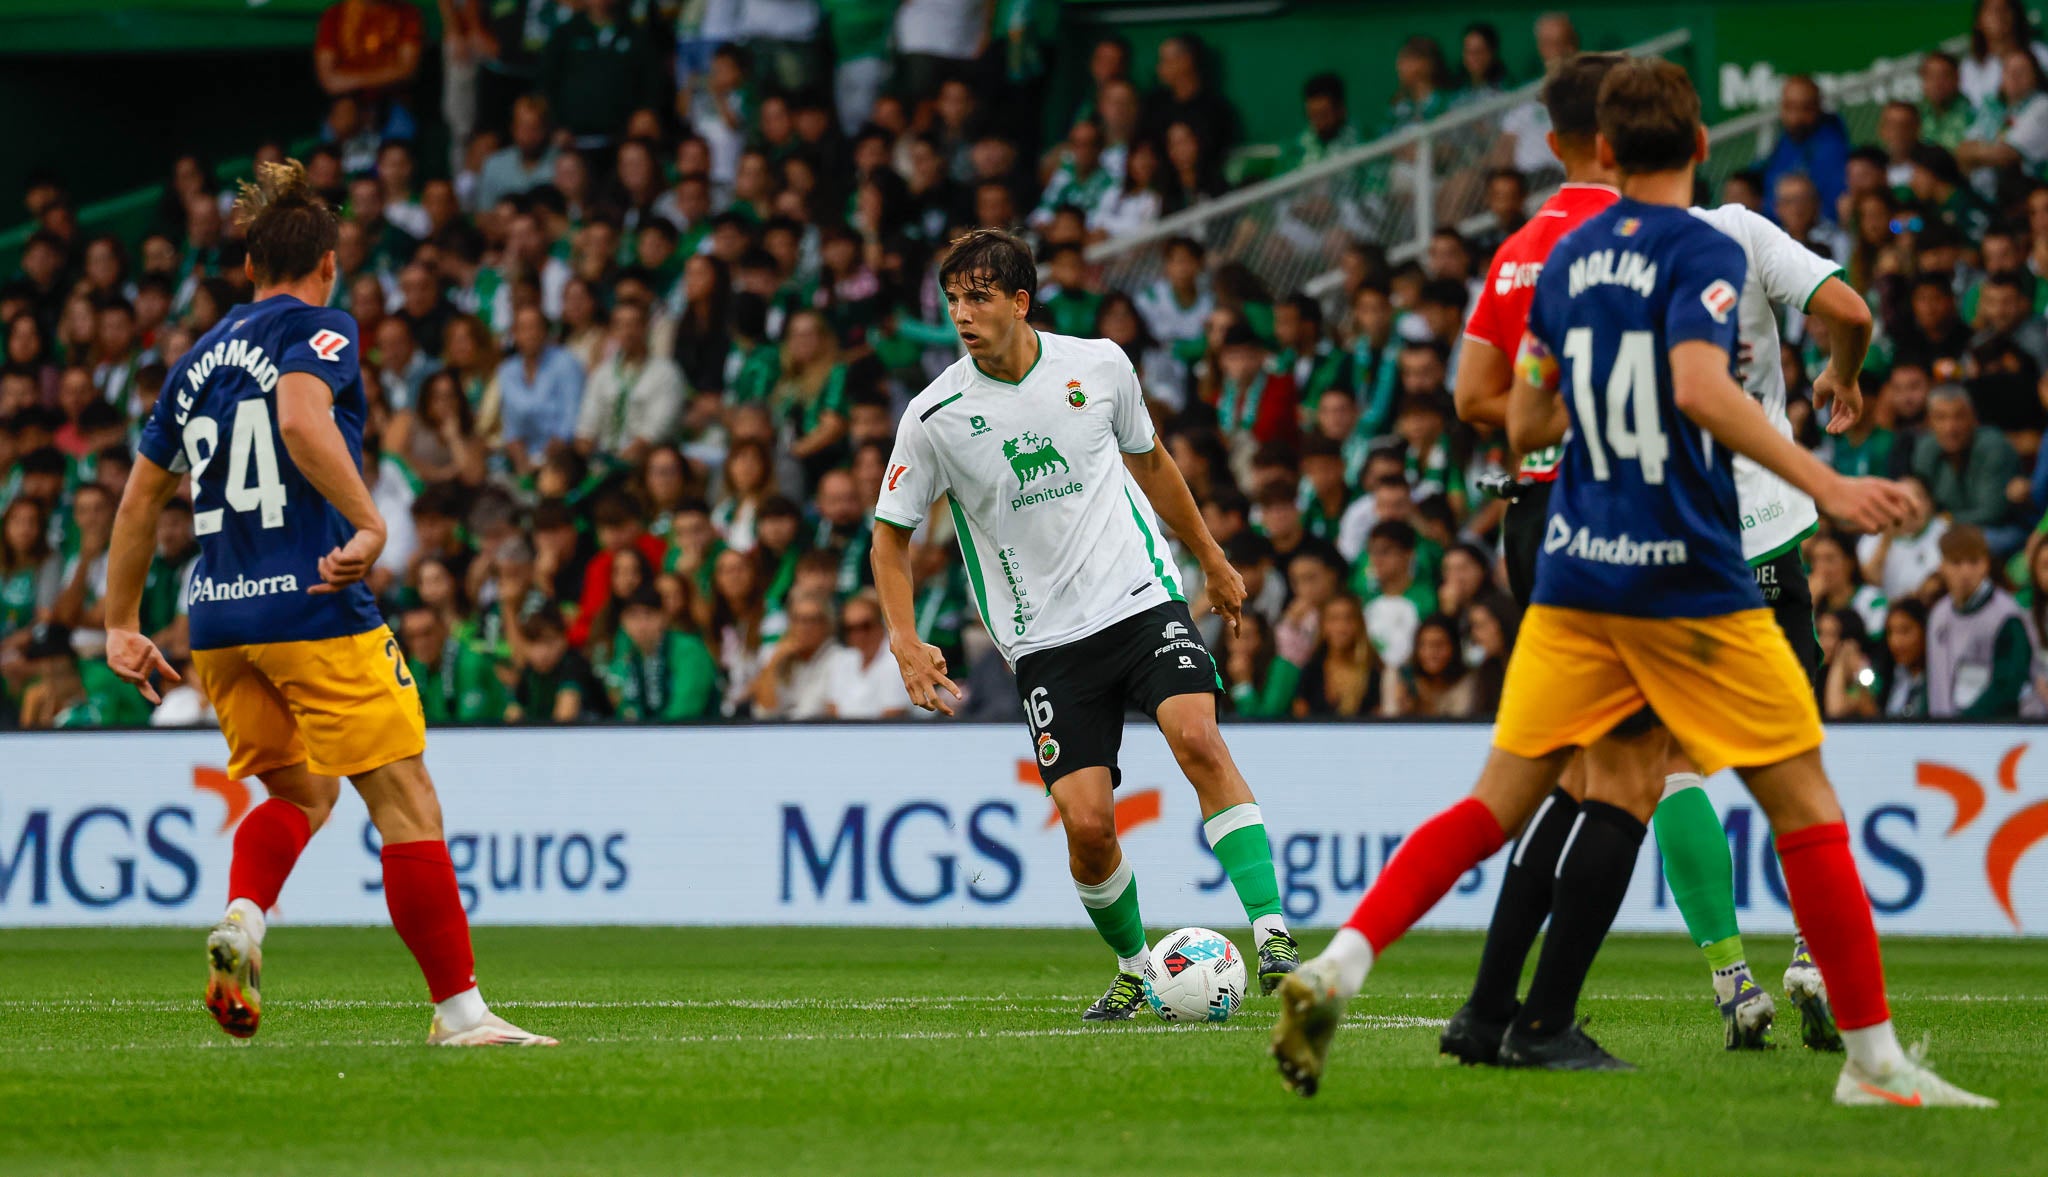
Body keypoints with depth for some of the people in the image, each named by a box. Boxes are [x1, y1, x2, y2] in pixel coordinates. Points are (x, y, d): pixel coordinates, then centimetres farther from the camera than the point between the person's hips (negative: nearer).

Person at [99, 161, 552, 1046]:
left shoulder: (198, 360, 18)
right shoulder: (317, 330, -1)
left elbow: (140, 496, 22)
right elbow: (302, 420, -23)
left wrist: (122, 626, 27)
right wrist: (369, 524, -24)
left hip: (218, 619, 7)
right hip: (314, 609, -7)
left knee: (299, 793, 23)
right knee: (407, 805, -3)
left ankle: (242, 917, -4)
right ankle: (459, 1009, -6)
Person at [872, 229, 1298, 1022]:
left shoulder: (1098, 365, 0)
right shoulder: (935, 418, -5)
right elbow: (891, 533, 6)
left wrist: (1213, 560, 27)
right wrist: (906, 644, -7)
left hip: (1143, 599, 0)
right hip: (1046, 641, 0)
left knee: (1198, 742, -24)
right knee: (1087, 822, -11)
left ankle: (1272, 935, -22)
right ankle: (1133, 968, 16)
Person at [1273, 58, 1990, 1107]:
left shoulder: (1565, 260, 11)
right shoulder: (1704, 252, -8)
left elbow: (1524, 425, 18)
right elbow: (1701, 389, -24)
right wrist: (1825, 485, -26)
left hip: (1574, 576, 6)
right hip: (1690, 578, -6)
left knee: (1500, 803, 7)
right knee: (1804, 808, 3)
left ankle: (1334, 971, -9)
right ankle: (1874, 1060, 4)